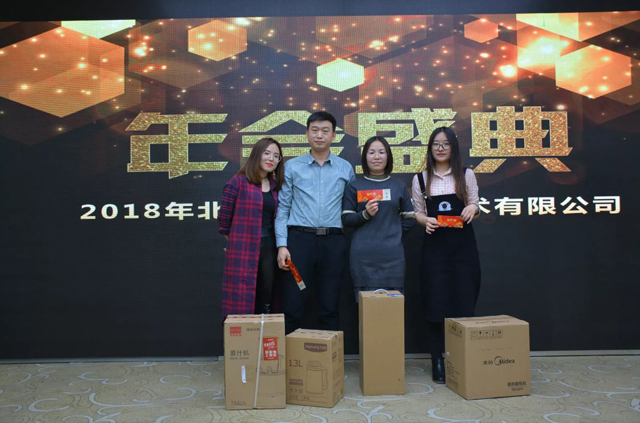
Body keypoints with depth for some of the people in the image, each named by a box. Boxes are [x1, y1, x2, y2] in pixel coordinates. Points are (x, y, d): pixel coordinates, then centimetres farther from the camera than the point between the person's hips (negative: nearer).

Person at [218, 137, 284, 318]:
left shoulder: (275, 186, 13)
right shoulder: (238, 182, -5)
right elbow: (224, 216, -2)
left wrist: (280, 247, 9)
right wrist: (236, 239, 8)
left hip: (269, 249, 5)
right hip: (244, 249, -5)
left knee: (266, 302, 9)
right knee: (242, 300, -2)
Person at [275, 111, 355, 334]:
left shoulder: (345, 168, 10)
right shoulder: (292, 167, 7)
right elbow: (283, 208, 5)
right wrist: (282, 245, -5)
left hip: (333, 241, 1)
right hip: (300, 238, -1)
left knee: (330, 308, 9)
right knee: (293, 306, 0)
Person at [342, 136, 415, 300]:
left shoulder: (399, 187, 11)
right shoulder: (354, 187, 6)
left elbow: (409, 219, 15)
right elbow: (346, 220, 3)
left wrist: (392, 234, 4)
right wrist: (365, 214, -13)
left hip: (392, 255, 1)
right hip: (363, 256, -1)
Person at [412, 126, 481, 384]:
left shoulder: (466, 175, 7)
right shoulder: (420, 179, 7)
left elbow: (474, 205, 12)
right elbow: (417, 212, 10)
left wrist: (472, 209, -10)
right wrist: (425, 221, -11)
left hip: (463, 244, 1)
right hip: (434, 245, 0)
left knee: (464, 302, -2)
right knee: (435, 304, 0)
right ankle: (437, 363, 11)